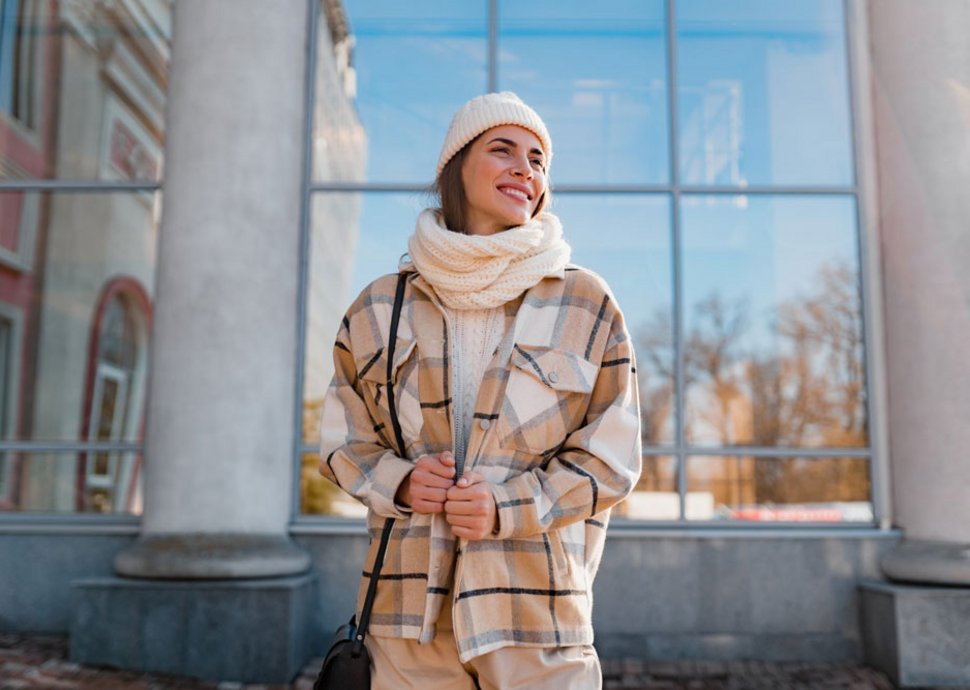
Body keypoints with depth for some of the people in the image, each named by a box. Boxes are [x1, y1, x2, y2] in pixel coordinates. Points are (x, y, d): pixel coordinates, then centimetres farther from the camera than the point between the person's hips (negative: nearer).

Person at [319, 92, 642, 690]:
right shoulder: (381, 307, 6)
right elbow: (343, 441, 12)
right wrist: (398, 481, -9)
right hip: (408, 604, 1)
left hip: (539, 608, -1)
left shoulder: (587, 305, 2)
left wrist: (506, 507, -13)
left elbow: (610, 458, 1)